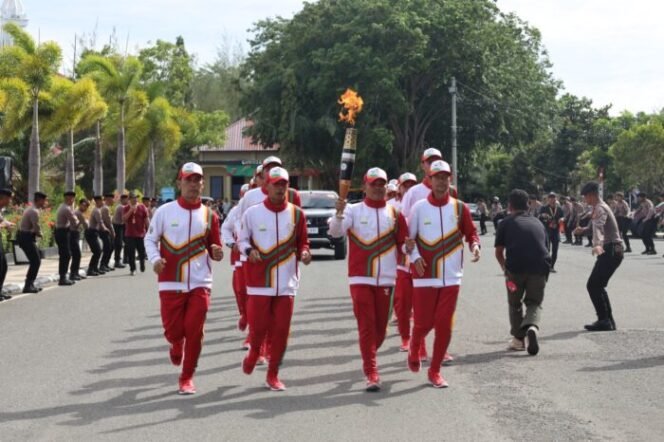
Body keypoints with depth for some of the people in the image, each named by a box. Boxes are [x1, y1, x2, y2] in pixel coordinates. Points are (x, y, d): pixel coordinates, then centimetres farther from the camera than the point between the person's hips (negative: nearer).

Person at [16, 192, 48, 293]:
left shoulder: (32, 209, 14)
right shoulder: (34, 212, -19)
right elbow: (37, 228, -20)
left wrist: (36, 233, 1)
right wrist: (39, 234, 1)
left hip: (24, 236, 10)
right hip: (26, 238, -10)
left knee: (36, 260, 16)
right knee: (36, 262, -7)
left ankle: (30, 284, 21)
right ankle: (28, 286, -5)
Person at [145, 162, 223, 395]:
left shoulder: (209, 216, 6)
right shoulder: (164, 211, 1)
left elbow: (215, 247, 13)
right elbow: (150, 239, 8)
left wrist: (217, 253, -10)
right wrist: (155, 259, -10)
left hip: (200, 284, 1)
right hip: (171, 282, -1)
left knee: (194, 332, -3)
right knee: (173, 330, 2)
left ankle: (187, 378, 12)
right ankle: (177, 346, 40)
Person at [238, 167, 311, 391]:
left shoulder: (297, 214, 3)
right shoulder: (252, 213, -1)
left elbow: (302, 242, 11)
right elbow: (242, 239, 8)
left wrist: (304, 253, -10)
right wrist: (249, 251, -12)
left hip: (287, 283, 2)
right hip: (259, 282, -1)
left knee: (281, 330, 3)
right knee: (258, 326, -1)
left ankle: (273, 375, 18)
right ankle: (253, 353, 34)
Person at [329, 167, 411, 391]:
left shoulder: (394, 213, 7)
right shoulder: (354, 211, 0)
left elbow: (403, 242, 11)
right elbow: (335, 232, -15)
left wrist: (408, 246, -12)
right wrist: (339, 213, -34)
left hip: (386, 279, 3)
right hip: (360, 278, -3)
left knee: (380, 326, 12)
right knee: (366, 326, -6)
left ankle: (369, 358, 38)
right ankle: (372, 374, -3)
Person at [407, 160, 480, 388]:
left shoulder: (460, 208, 2)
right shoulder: (419, 208, -1)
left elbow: (471, 232, 9)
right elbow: (408, 237, 5)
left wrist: (474, 245, -12)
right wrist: (415, 257, -11)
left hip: (451, 277, 1)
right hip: (424, 276, -1)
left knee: (444, 324, -1)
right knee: (424, 322, 1)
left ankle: (435, 371, 14)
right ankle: (414, 349, 36)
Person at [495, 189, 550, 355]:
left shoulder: (507, 223, 14)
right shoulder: (538, 223, 23)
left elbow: (499, 252, 14)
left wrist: (505, 269, 30)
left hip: (516, 267, -2)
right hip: (540, 267, 2)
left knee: (515, 303, 20)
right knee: (534, 303, 16)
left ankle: (518, 339, 23)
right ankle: (532, 327, -13)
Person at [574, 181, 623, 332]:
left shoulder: (600, 209, -15)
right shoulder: (600, 207, 18)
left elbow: (598, 227, -35)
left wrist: (597, 244, -50)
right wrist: (584, 230, 44)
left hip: (610, 251, -10)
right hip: (613, 251, 10)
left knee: (593, 285, -12)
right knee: (598, 286, 15)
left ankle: (604, 320, -12)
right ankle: (608, 320, 18)